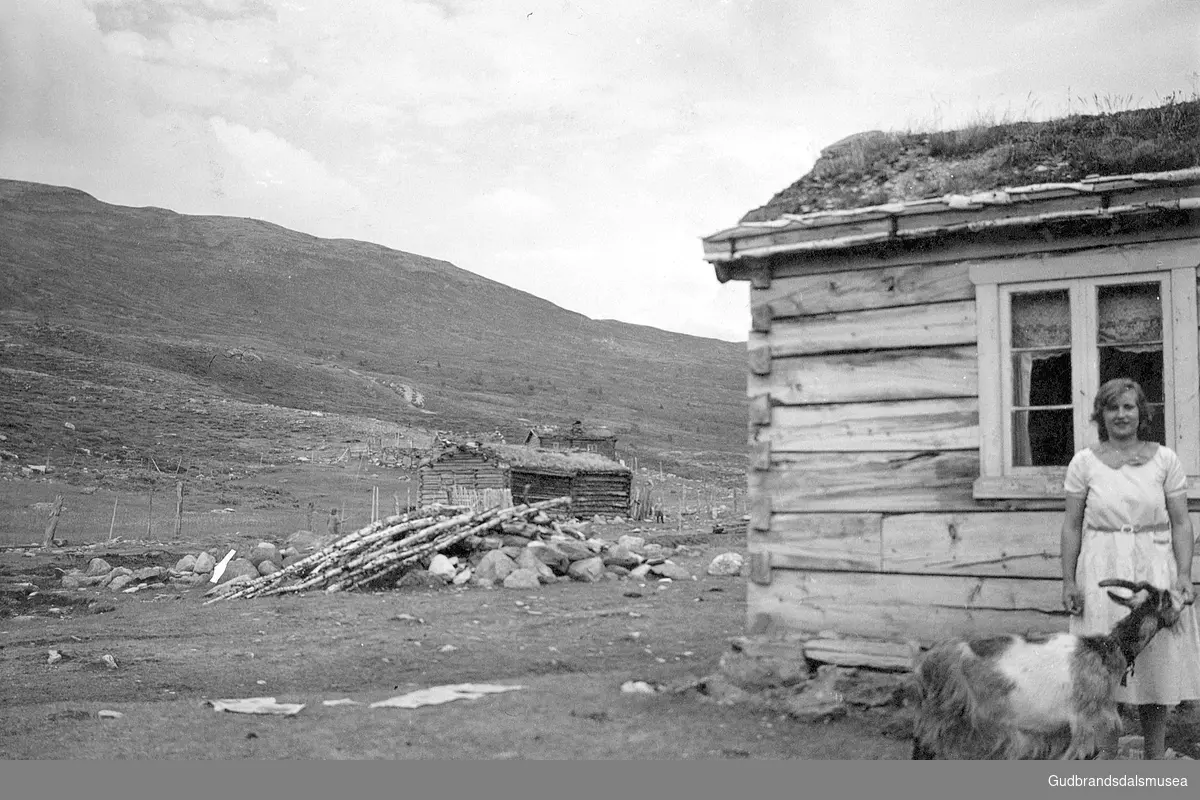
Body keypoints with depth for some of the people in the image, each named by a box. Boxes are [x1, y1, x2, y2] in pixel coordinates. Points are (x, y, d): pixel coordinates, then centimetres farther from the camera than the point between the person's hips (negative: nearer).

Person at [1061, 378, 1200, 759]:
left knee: (1157, 668, 5)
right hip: (1101, 570, 0)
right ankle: (1106, 762, 13)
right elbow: (1072, 526, 4)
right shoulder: (1084, 462, 2)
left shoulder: (1164, 459, 3)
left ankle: (1153, 763, 18)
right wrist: (1068, 580, -1)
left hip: (1154, 570, 1)